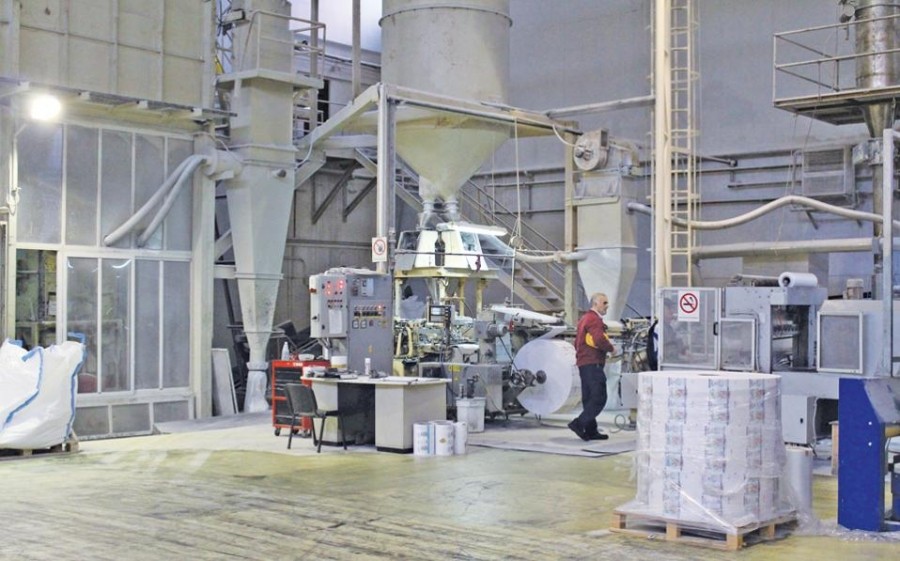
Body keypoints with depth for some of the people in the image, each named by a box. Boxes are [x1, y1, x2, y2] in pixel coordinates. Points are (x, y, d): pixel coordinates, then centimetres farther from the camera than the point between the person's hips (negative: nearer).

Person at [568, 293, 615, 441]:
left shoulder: (584, 319, 22)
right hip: (593, 363, -11)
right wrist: (611, 348, -6)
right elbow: (600, 340, -23)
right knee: (599, 398, -11)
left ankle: (590, 430, 13)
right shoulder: (594, 319, -11)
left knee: (589, 398, 11)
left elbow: (577, 343, 27)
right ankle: (579, 423, -16)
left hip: (583, 363, 11)